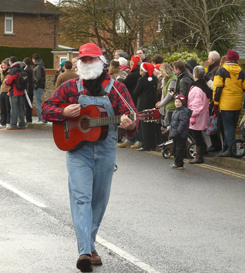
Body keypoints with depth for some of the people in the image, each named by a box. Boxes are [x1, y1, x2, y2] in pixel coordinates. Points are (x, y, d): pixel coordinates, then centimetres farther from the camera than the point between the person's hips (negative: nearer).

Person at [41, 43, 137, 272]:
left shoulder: (116, 88, 2)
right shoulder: (70, 87, 3)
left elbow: (129, 114, -7)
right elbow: (46, 109, 5)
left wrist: (130, 124, -31)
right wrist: (64, 113, -16)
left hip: (106, 152, 2)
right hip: (77, 149, -2)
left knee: (99, 200, 11)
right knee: (81, 197, -14)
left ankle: (89, 245, 27)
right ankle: (85, 251, -23)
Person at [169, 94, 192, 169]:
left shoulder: (184, 111, -16)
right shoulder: (176, 110, 17)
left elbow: (183, 123, -21)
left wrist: (178, 132, -25)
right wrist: (171, 132, 23)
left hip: (181, 135, -10)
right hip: (175, 135, 10)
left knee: (179, 149, -6)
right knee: (175, 149, 16)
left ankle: (179, 164, -2)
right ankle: (176, 163, 25)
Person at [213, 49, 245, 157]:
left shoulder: (221, 71, -5)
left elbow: (217, 88, -9)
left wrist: (215, 103, -5)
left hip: (226, 104, -4)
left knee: (228, 127, -3)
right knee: (231, 127, 14)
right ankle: (225, 148, 20)